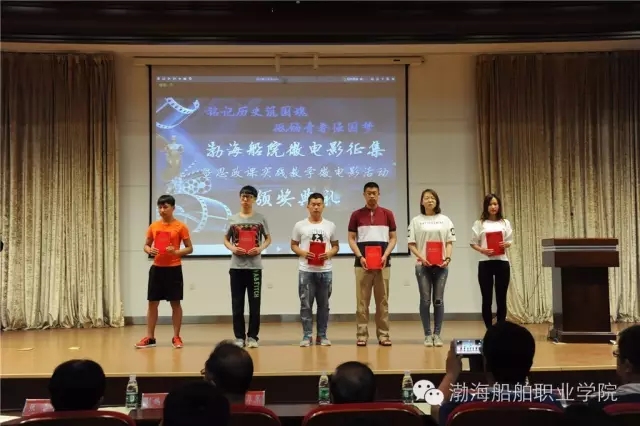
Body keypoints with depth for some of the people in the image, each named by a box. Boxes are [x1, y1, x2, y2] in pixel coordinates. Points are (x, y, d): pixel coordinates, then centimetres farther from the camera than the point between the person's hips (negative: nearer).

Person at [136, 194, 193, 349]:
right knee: (152, 303, 6)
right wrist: (149, 251, -7)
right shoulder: (153, 226, 7)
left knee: (175, 303, 2)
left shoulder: (180, 226, -4)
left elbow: (190, 248, -1)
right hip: (156, 268, 4)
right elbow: (146, 245, 16)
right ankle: (150, 337, 14)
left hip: (173, 269, -4)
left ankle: (176, 337, 12)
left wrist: (176, 252, -20)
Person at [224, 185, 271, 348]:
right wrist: (232, 248, -9)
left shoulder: (260, 218, 3)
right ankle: (239, 337, 14)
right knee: (237, 304, 4)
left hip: (255, 266, -1)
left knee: (254, 303, 2)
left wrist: (261, 248, -10)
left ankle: (252, 336, 12)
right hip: (236, 266, 1)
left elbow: (268, 238, 10)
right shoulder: (232, 219, 6)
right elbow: (226, 239, 12)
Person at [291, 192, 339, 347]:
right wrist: (303, 253, -13)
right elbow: (293, 245, 7)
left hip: (325, 271, 2)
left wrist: (329, 253, -10)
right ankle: (307, 336, 9)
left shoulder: (330, 225, 8)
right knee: (306, 304, 1)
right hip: (306, 270, -1)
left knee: (324, 304, 7)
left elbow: (336, 246, 11)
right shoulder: (300, 225, 3)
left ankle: (322, 335, 16)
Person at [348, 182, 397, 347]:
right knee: (362, 301, 1)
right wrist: (360, 257, -11)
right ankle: (362, 335, 7)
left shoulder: (387, 214, 6)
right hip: (362, 263, -1)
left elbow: (393, 238, 7)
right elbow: (351, 239, 3)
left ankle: (383, 334, 11)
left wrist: (385, 255, -8)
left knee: (382, 300, 5)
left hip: (383, 263, 1)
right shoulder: (356, 215, 4)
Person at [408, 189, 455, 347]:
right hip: (423, 266, -1)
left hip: (441, 266, 1)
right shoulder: (416, 221, 5)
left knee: (438, 300, 2)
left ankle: (437, 334, 9)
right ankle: (428, 335, 7)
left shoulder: (445, 220, 9)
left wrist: (447, 258, -8)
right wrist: (421, 258, -13)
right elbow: (411, 244, 1)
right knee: (425, 300, 0)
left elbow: (450, 242, 7)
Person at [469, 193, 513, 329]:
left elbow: (510, 241, 9)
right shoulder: (479, 223, 3)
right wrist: (482, 250, -15)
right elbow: (473, 243, 3)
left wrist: (505, 244, -13)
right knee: (487, 299, 2)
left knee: (501, 299, 5)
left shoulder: (505, 222, 8)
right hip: (485, 263, -1)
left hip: (502, 262, 2)